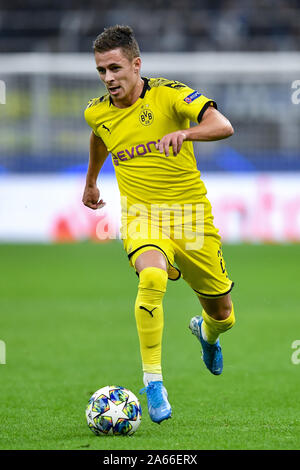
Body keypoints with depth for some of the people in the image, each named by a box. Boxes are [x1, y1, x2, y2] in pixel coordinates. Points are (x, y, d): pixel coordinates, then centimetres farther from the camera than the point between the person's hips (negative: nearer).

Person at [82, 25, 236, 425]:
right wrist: (90, 181, 39)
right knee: (152, 278, -34)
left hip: (191, 212, -1)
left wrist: (184, 133, -48)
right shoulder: (97, 112, -1)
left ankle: (206, 331, 51)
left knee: (222, 317, 10)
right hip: (141, 215, 1)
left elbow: (223, 126, -30)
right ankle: (153, 381, -25)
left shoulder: (168, 94, -15)